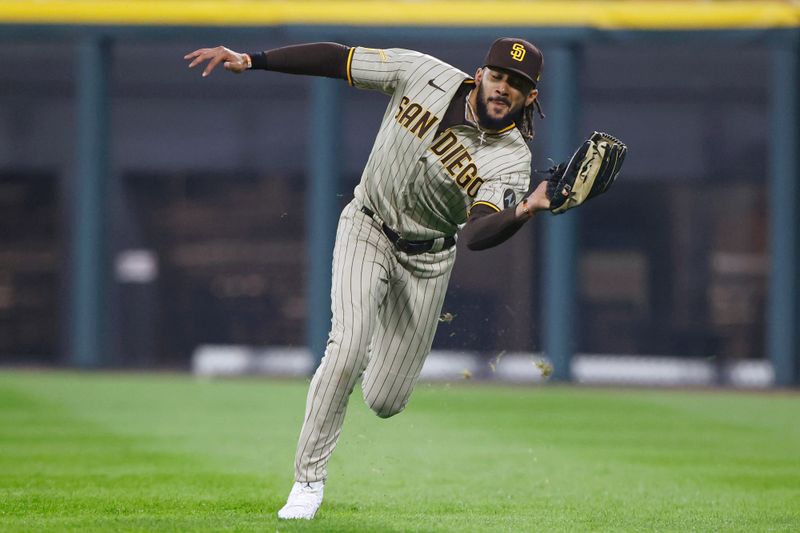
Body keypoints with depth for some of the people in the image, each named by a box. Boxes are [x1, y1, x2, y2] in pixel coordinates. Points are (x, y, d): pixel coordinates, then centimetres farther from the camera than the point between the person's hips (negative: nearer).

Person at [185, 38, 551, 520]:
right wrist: (250, 61, -17)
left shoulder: (512, 160, -23)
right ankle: (309, 479, -13)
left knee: (384, 402, 3)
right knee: (349, 345, -24)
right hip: (368, 229, 0)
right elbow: (336, 59, -13)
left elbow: (477, 235, -38)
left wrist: (524, 213, -58)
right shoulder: (424, 75, -18)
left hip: (428, 259, 1)